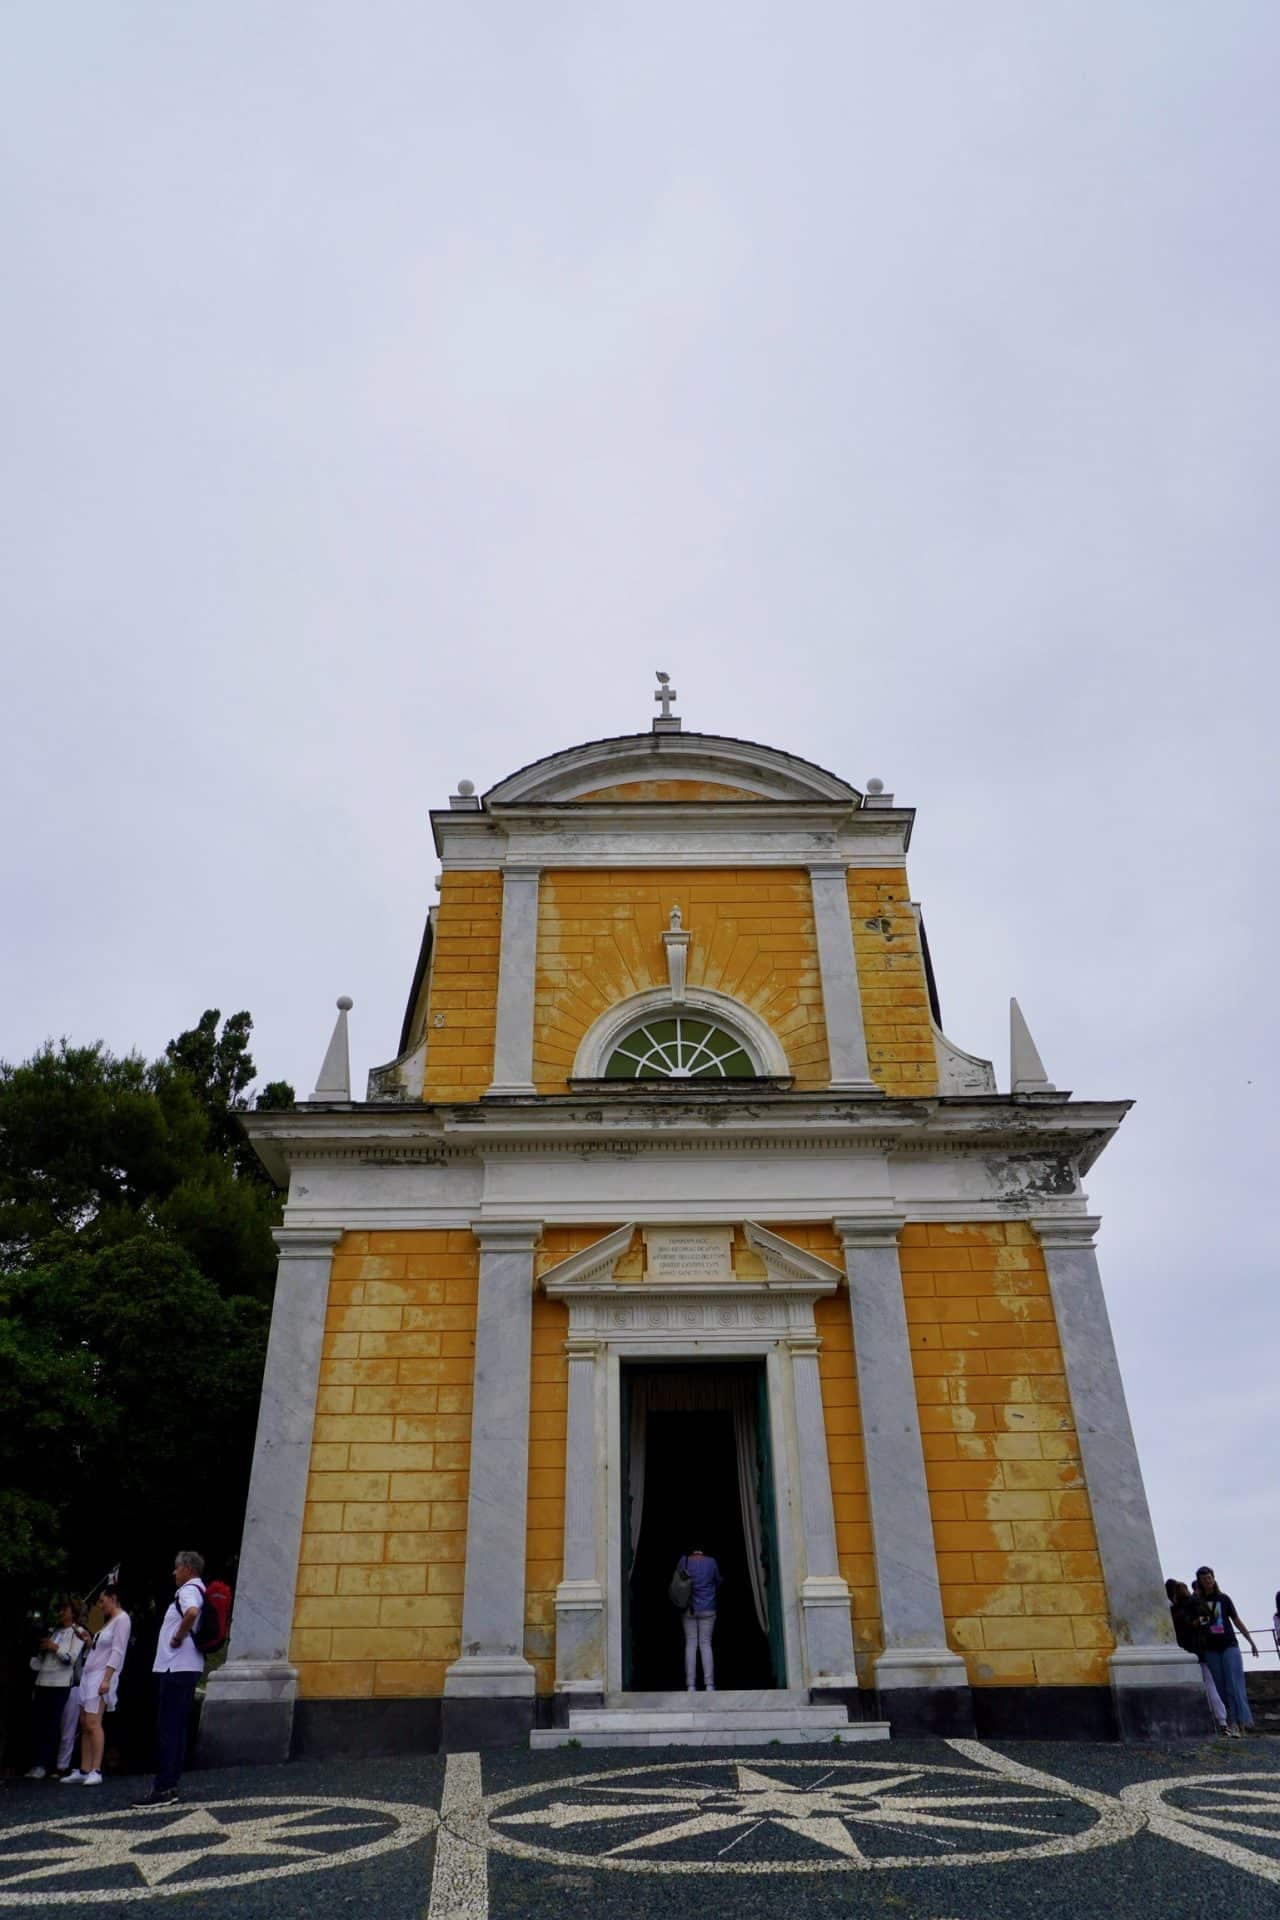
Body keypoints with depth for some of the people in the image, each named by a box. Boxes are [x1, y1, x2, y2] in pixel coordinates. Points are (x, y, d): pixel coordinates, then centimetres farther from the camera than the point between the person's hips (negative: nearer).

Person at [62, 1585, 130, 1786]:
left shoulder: (122, 1619, -9)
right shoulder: (109, 1620, 20)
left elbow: (117, 1651, -17)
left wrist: (106, 1679, -22)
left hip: (103, 1676, -10)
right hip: (90, 1675, 10)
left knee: (93, 1724, -15)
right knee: (84, 1724, 7)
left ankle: (95, 1772, -14)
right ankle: (84, 1771, 10)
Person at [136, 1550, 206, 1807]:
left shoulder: (188, 1590, -14)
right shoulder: (200, 1591, 17)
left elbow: (192, 1613, -37)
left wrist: (178, 1637, -22)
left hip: (177, 1667, -10)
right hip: (187, 1667, 10)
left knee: (167, 1730, -6)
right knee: (177, 1729, 13)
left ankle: (162, 1789, -5)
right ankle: (170, 1786, 18)